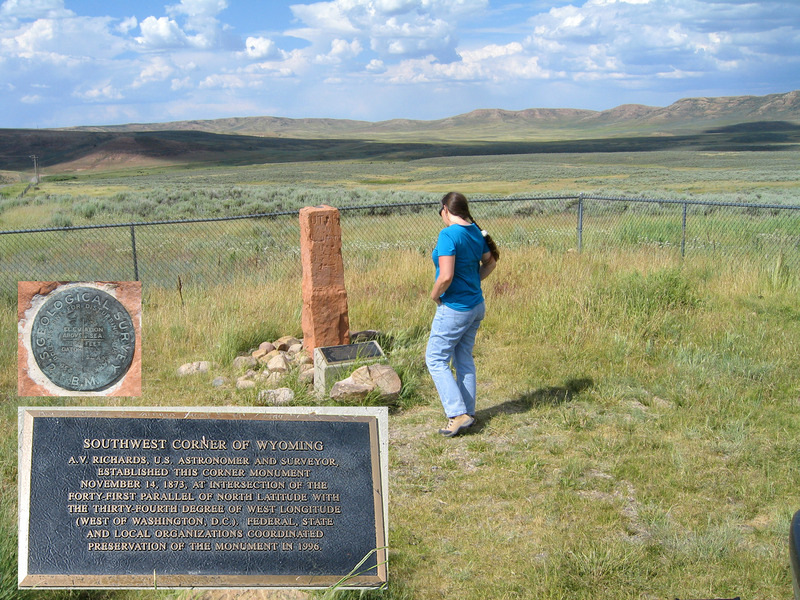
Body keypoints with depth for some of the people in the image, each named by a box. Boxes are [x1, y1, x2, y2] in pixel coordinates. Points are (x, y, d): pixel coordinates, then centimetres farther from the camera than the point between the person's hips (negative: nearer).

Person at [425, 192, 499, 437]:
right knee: (464, 358, 18)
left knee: (436, 359, 3)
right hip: (476, 305, 8)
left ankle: (458, 414, -3)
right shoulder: (476, 232, 5)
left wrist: (434, 295, -10)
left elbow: (446, 276, -28)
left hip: (454, 308, -8)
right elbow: (490, 261, 20)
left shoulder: (448, 235, -21)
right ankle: (468, 412, 25)